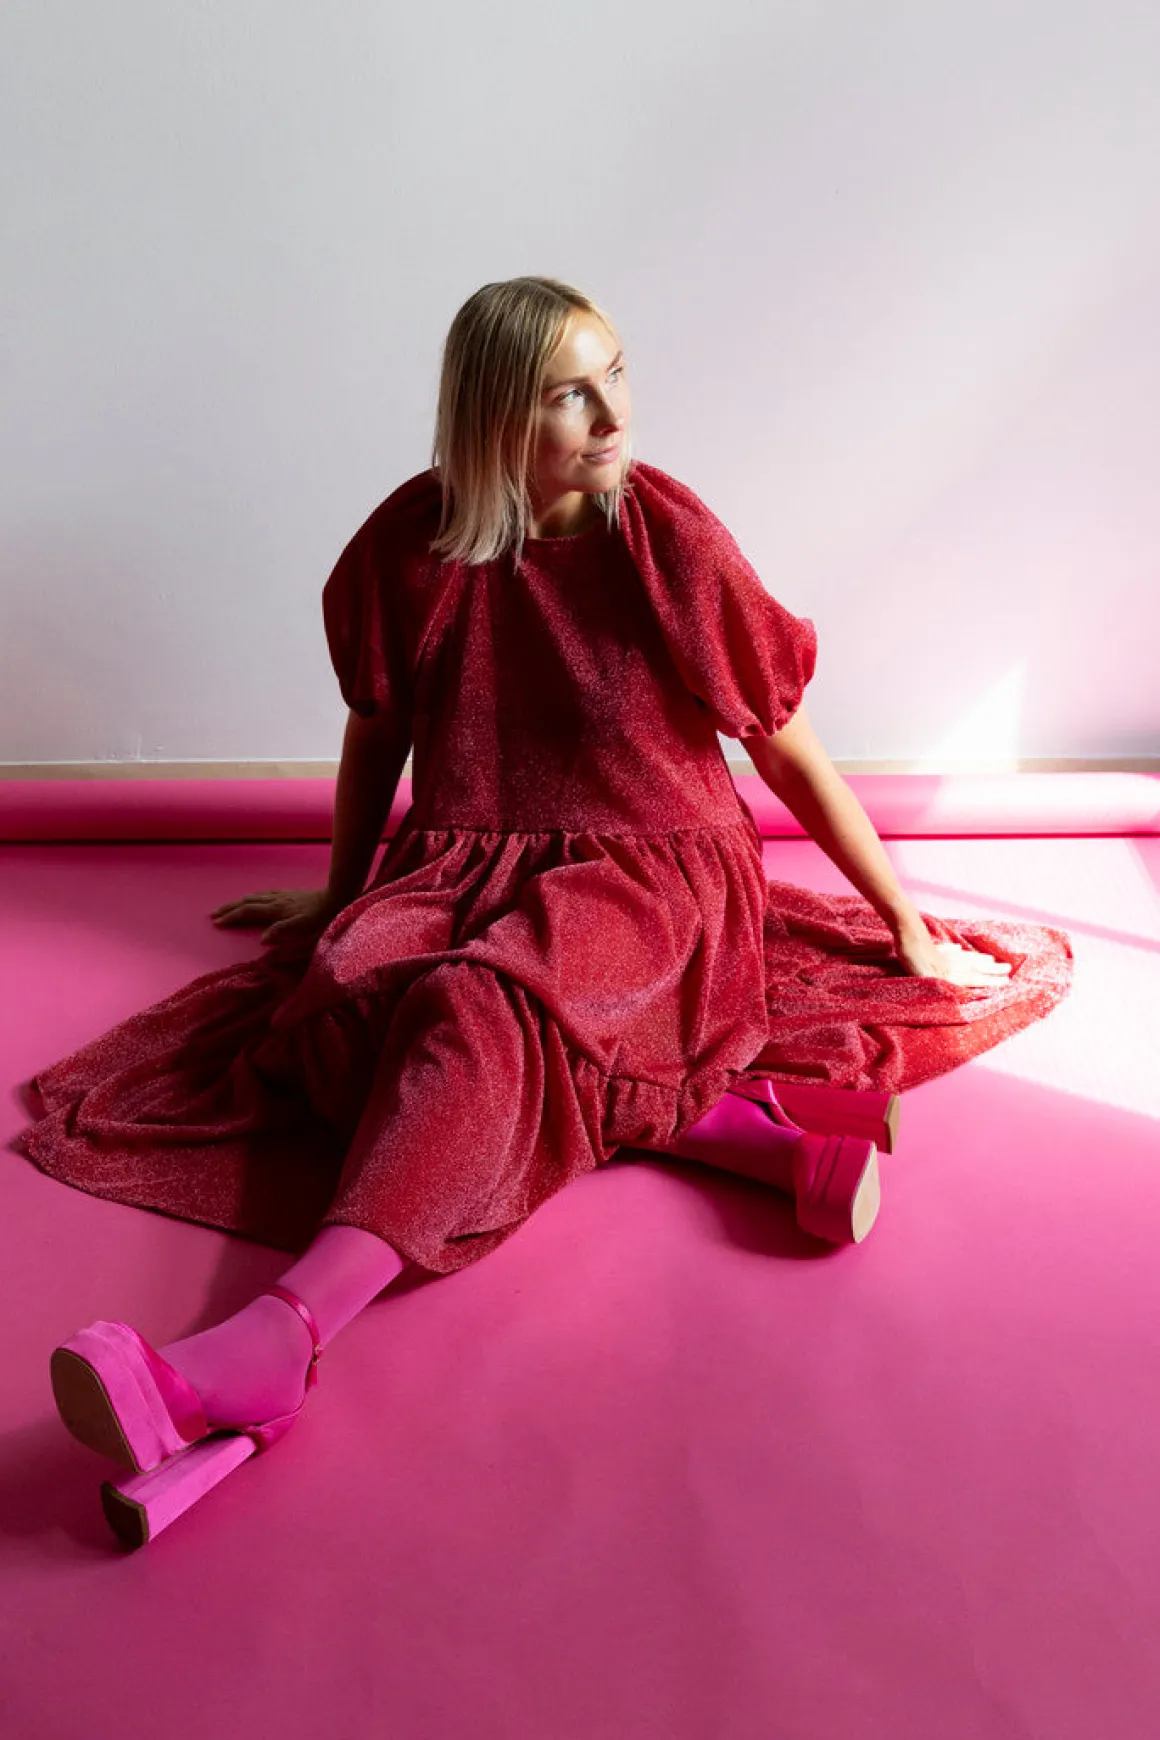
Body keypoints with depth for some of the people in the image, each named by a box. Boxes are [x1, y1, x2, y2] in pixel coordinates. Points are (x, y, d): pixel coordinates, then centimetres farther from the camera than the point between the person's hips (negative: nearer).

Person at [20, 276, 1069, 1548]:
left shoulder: (670, 541, -6)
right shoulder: (413, 541, 0)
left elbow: (788, 746, 1)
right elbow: (378, 731, 14)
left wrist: (906, 925, 6)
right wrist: (339, 897, 24)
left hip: (648, 877, -3)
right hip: (466, 869, 4)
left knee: (481, 1007, -35)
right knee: (341, 994, -29)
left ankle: (280, 1338, -49)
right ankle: (734, 1121, -33)